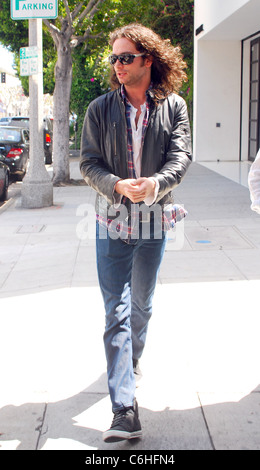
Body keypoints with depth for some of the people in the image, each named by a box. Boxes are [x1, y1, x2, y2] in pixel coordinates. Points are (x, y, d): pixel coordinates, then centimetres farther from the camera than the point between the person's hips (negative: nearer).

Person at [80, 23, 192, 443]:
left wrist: (155, 183, -30)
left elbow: (181, 156, -10)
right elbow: (89, 163, -4)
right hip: (113, 220, -1)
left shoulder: (173, 107, -1)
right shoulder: (100, 109, -2)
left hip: (154, 219, 2)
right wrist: (118, 185, -24)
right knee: (117, 312, -7)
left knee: (142, 305, 18)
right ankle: (125, 410, -8)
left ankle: (133, 358, 47)